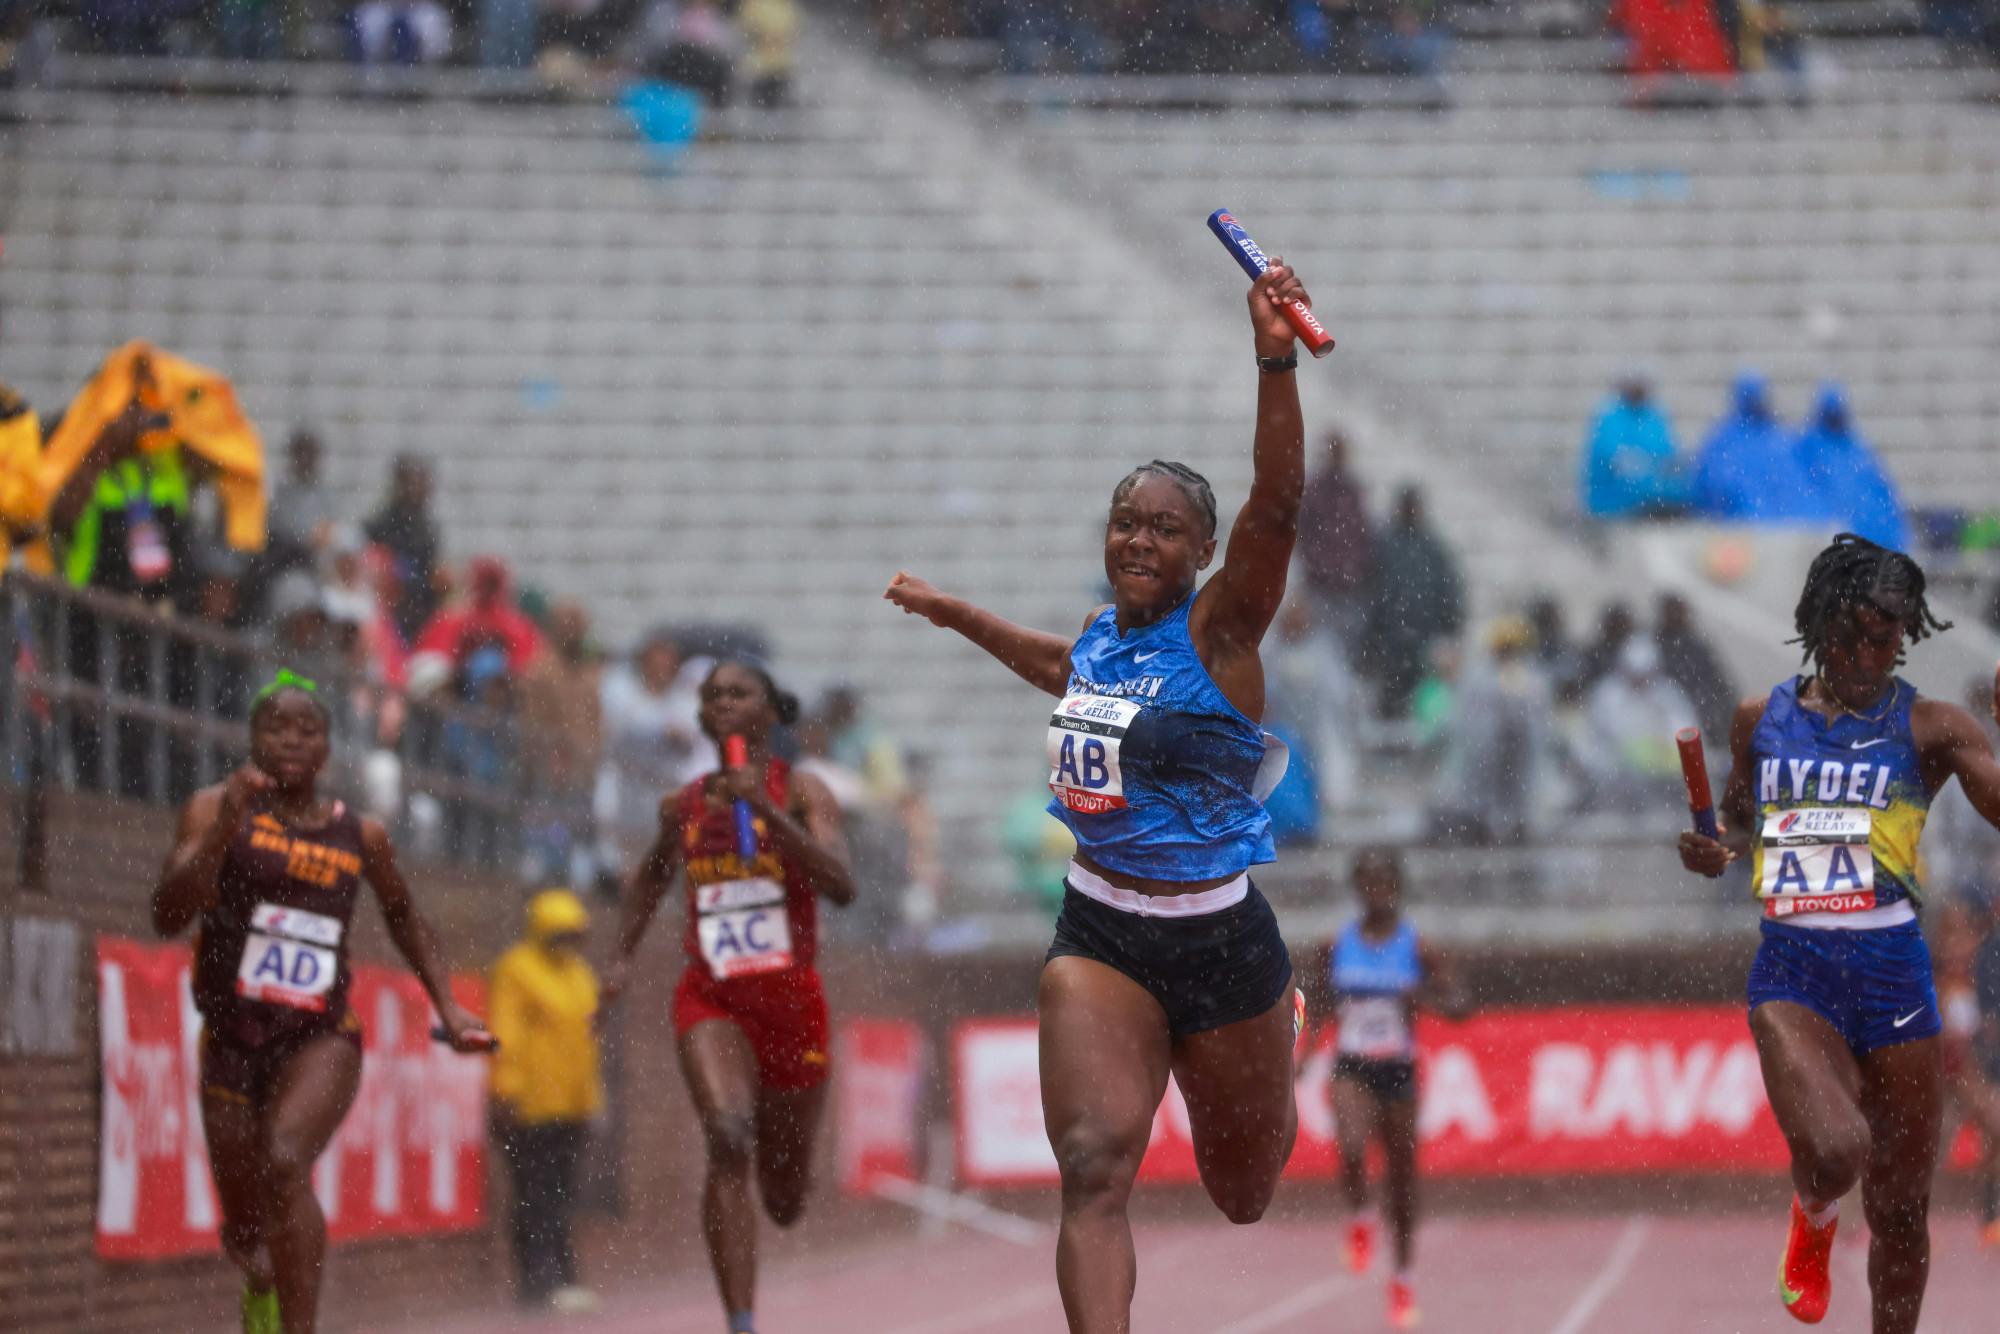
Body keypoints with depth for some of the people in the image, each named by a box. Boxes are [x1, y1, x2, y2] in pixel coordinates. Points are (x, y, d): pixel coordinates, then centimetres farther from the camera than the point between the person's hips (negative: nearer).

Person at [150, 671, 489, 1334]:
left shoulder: (361, 836, 5)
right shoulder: (217, 810, -1)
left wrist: (448, 1008, 15)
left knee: (284, 1162, -31)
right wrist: (224, 826, -25)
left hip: (322, 1038, -1)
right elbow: (168, 916, -15)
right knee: (244, 1229, 11)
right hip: (232, 1040, 1)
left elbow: (405, 920, 24)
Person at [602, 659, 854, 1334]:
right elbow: (651, 880, 28)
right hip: (711, 999, 1)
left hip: (790, 998, -1)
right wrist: (622, 956, 16)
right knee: (726, 1138, -27)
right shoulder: (683, 807, 7)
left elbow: (841, 885, -20)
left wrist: (764, 809, -26)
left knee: (784, 1197, 12)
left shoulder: (799, 791, -4)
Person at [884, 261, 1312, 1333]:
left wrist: (1275, 362, -43)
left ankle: (1279, 1038, 54)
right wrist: (952, 613, 43)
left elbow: (1276, 506, -30)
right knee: (1093, 1168, -19)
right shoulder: (1099, 634, 5)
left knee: (1243, 1195, 19)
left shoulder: (1219, 631, -12)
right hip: (1099, 937, 3)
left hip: (1219, 937, -3)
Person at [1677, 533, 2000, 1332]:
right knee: (1832, 1148, -26)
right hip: (1792, 971, 0)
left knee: (1900, 1213, 5)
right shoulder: (1761, 719, 9)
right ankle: (1813, 1222, 11)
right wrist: (1715, 851, 2)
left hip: (1891, 972, 0)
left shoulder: (1929, 728, 0)